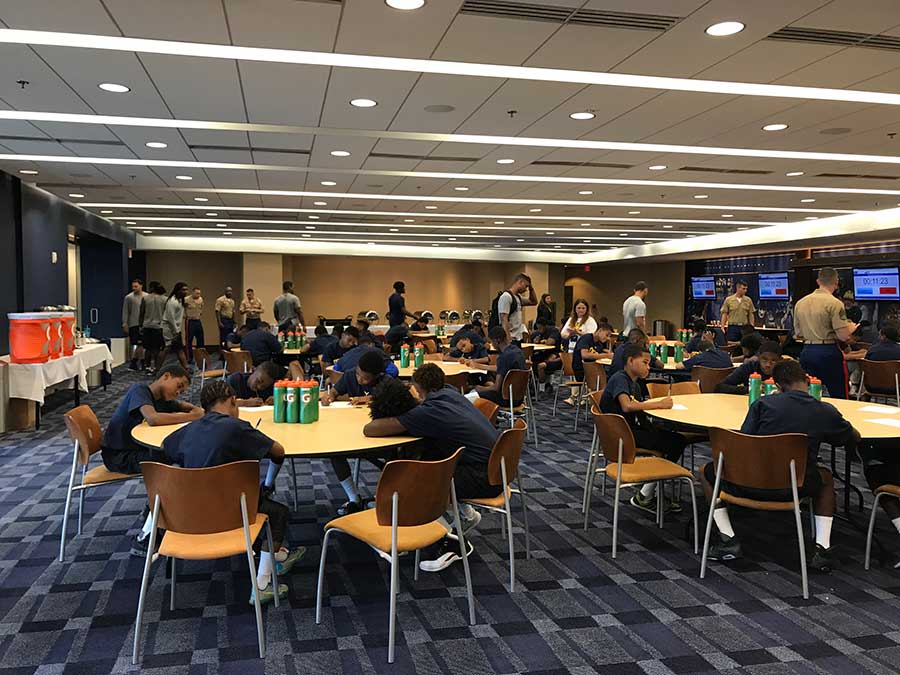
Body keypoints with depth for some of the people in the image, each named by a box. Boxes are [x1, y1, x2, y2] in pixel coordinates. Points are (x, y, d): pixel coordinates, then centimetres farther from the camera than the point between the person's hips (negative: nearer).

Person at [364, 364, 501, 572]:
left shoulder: (426, 412, -15)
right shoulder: (449, 393, 7)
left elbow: (369, 430, -14)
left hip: (487, 478, -9)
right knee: (425, 464, 18)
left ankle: (453, 542, 5)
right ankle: (466, 513, 27)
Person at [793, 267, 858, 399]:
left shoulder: (800, 303, 7)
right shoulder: (835, 303, -11)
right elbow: (843, 336, -14)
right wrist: (851, 328, 6)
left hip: (806, 352, 6)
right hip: (829, 353, -6)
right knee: (839, 398, 3)